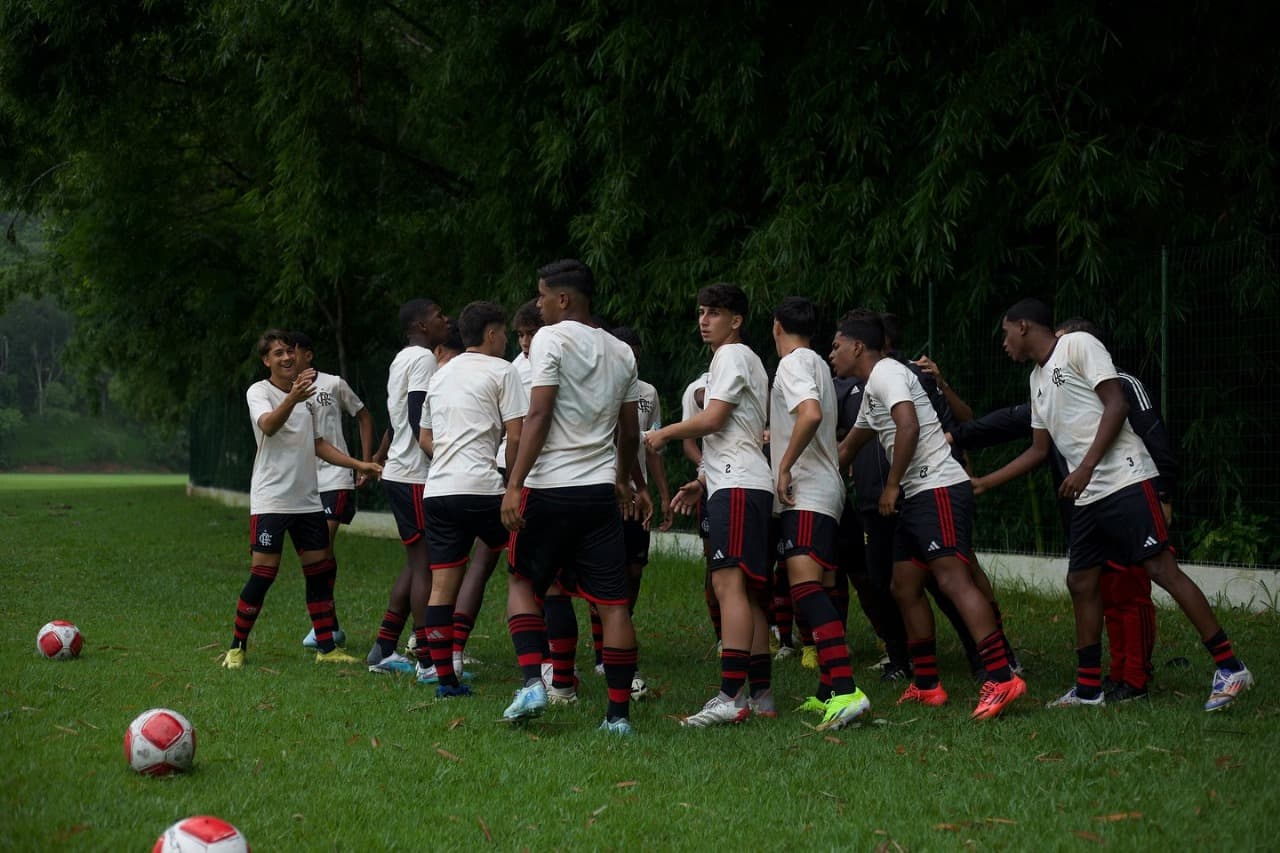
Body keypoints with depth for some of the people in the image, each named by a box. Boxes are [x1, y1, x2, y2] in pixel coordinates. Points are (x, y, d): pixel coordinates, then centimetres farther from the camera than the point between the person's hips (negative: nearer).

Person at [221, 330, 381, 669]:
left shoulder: (306, 392, 15)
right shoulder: (259, 392, -6)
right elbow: (268, 426, -28)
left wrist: (359, 464, 15)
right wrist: (292, 399, -47)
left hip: (307, 499, 7)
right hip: (270, 499, -7)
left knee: (321, 570, 5)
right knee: (263, 573, -9)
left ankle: (326, 647, 11)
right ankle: (237, 647, 4)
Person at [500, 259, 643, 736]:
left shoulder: (552, 339, -6)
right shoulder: (621, 352, 12)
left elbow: (538, 416, -14)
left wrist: (514, 485, -16)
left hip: (551, 487, -5)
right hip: (602, 489, 5)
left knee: (523, 581, 13)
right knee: (613, 601, 3)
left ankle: (532, 681, -3)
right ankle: (619, 713, 3)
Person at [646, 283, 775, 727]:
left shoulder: (732, 356, -3)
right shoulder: (745, 359, 27)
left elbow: (712, 420, -12)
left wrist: (664, 434, 2)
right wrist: (702, 482, 24)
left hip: (738, 486, -11)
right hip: (738, 484, 11)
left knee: (729, 582, -18)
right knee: (747, 590, 9)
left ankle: (731, 696, -26)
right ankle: (760, 694, 9)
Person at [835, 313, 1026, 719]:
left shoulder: (886, 373, -7)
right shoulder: (872, 389, 25)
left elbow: (909, 426, -23)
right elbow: (847, 448, 39)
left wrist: (892, 485, -15)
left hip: (939, 488, -11)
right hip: (917, 495, 11)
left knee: (953, 579, -19)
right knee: (905, 588, 12)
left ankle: (1001, 678, -26)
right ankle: (927, 686, 17)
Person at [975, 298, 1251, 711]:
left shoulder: (1079, 345, -4)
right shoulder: (1037, 378, 21)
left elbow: (1116, 405, -13)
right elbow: (1039, 449, 28)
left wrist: (1086, 467, -18)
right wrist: (983, 483, 28)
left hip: (1125, 479, -9)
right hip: (1088, 496, 9)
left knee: (1162, 568, -13)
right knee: (1080, 582, 8)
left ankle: (1229, 668, -12)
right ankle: (1088, 689, 15)